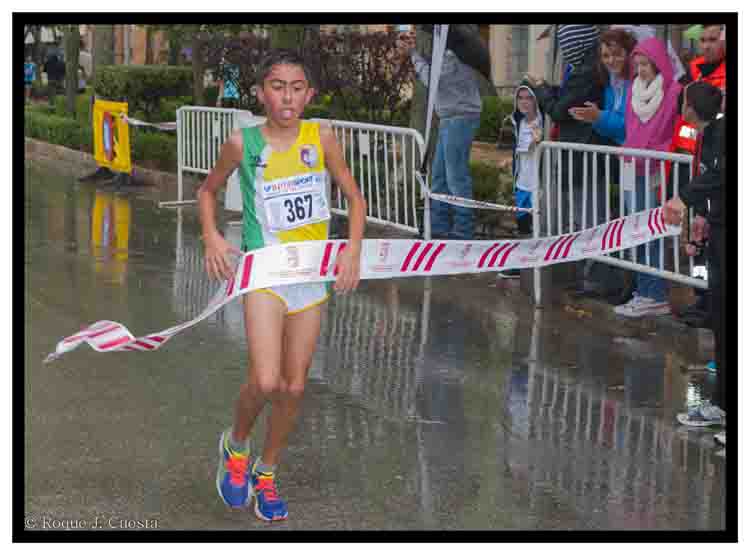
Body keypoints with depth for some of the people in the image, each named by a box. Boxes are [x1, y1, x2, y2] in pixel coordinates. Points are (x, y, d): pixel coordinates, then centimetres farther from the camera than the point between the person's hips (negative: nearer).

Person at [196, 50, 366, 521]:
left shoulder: (321, 137, -4)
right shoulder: (243, 143, -6)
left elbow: (354, 196, 7)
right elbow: (208, 189, 11)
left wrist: (353, 249, -5)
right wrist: (212, 237, -4)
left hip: (312, 275, 2)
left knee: (294, 386, 8)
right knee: (265, 382, -17)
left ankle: (266, 472, 31)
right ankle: (236, 445, 15)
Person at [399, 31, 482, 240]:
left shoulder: (456, 54, -16)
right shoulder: (447, 52, 15)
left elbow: (431, 79, -16)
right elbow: (431, 75, 14)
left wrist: (414, 53, -5)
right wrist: (411, 49, 7)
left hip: (460, 119, -10)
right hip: (450, 120, 10)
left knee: (456, 177, -6)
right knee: (439, 176, 12)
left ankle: (463, 231, 0)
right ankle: (439, 227, 18)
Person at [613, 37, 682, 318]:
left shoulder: (674, 92, -9)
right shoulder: (635, 89, 13)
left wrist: (649, 155, -16)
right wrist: (627, 150, 8)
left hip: (656, 173, -7)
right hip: (633, 171, 7)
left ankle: (654, 297, -4)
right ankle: (645, 293, 15)